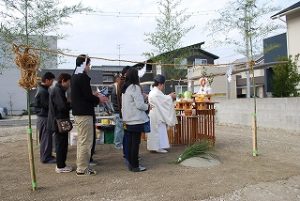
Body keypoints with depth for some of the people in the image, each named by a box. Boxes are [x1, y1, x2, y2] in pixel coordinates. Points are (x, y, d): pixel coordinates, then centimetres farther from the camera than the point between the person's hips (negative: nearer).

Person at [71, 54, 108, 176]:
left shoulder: (74, 77, 15)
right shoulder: (83, 77, -15)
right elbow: (87, 96, -19)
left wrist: (93, 95, 14)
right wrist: (98, 99, -3)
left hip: (77, 113, 10)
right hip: (84, 113, -10)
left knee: (81, 141, 18)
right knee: (86, 142, -2)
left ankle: (80, 166, 27)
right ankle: (82, 169, 5)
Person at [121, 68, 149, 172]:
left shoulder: (125, 88, 11)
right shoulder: (135, 87, -14)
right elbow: (139, 104, -17)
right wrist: (147, 106, 1)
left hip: (128, 120, 8)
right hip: (136, 120, -8)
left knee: (129, 142, 12)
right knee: (135, 143, -1)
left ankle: (131, 164, 21)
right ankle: (135, 166, 6)